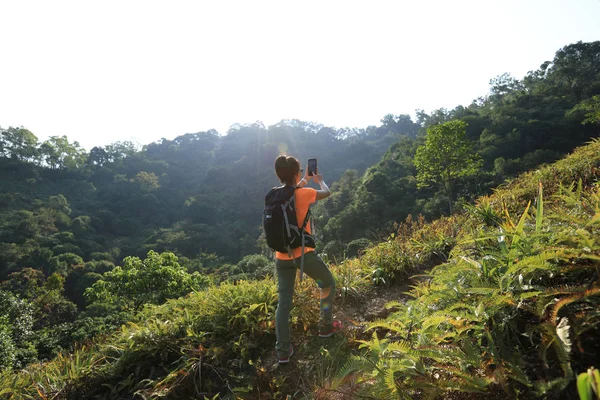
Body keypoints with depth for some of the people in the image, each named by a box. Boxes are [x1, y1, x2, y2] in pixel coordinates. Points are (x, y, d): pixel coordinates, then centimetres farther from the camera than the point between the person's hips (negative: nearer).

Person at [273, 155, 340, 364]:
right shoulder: (304, 194, -12)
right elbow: (326, 193, 9)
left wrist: (306, 179, 38)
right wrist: (320, 180, 29)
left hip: (282, 257, 5)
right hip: (303, 253, -5)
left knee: (283, 302, 12)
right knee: (328, 284, 22)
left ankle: (283, 350, 15)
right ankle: (326, 326, 33)